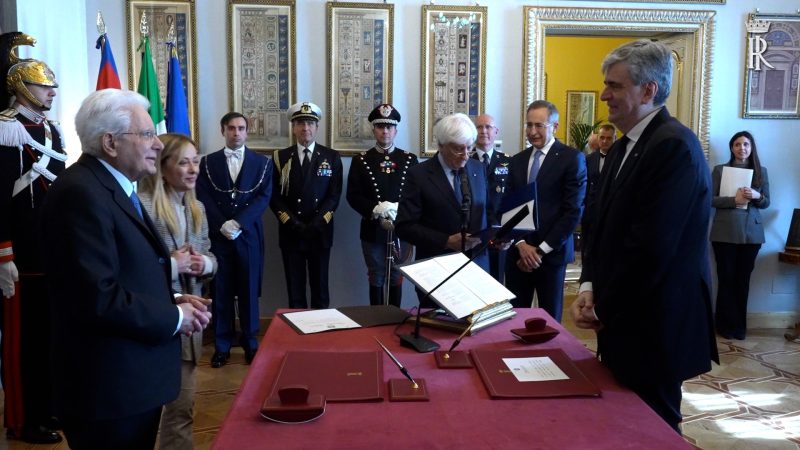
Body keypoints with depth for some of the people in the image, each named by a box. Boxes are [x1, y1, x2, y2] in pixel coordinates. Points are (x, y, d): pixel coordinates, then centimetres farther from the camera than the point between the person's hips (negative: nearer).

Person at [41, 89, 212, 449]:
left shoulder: (115, 187, 12)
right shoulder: (82, 193, -21)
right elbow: (99, 298, -27)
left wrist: (171, 299, 1)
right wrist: (174, 318, -15)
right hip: (109, 387, -10)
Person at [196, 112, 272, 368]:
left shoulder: (262, 163, 6)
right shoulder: (208, 162, 8)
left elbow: (264, 197, -4)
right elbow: (203, 199, 0)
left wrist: (238, 222, -15)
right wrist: (222, 225, -13)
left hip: (248, 235, 0)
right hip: (218, 236, 1)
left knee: (249, 290, 6)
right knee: (220, 291, 5)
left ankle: (251, 343, 17)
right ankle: (222, 346, 14)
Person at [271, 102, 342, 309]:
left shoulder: (332, 157, 5)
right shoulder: (280, 157, 6)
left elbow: (334, 196, -1)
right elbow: (275, 196, 0)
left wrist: (315, 225, -12)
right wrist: (294, 224, -11)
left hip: (320, 233, 0)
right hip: (291, 234, 0)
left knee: (320, 287, 7)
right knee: (294, 288, 6)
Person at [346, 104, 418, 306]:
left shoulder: (410, 159, 5)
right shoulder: (360, 160, 3)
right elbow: (353, 196, -4)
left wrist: (399, 213, -14)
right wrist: (376, 210, -18)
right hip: (373, 231, -1)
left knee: (397, 278, 9)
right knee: (376, 278, 9)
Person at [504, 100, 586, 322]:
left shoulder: (572, 158, -5)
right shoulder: (517, 160, 12)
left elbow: (574, 211, -10)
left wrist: (541, 249, -10)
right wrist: (521, 244, -5)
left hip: (552, 253, -4)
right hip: (517, 252, 4)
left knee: (549, 320, 7)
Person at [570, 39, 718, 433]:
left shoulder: (674, 146, -20)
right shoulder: (625, 146, 11)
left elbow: (653, 246, -25)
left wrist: (604, 309, -14)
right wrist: (590, 289, -1)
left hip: (653, 323, -9)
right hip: (622, 317, 9)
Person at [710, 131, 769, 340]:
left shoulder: (761, 171, 10)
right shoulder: (720, 170, 2)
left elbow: (767, 202, 10)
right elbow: (710, 199, -3)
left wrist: (757, 196, -12)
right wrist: (734, 200, -17)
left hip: (751, 232, 2)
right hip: (725, 232, -2)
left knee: (743, 279, 6)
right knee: (726, 278, 1)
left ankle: (739, 325, 15)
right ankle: (726, 324, 12)